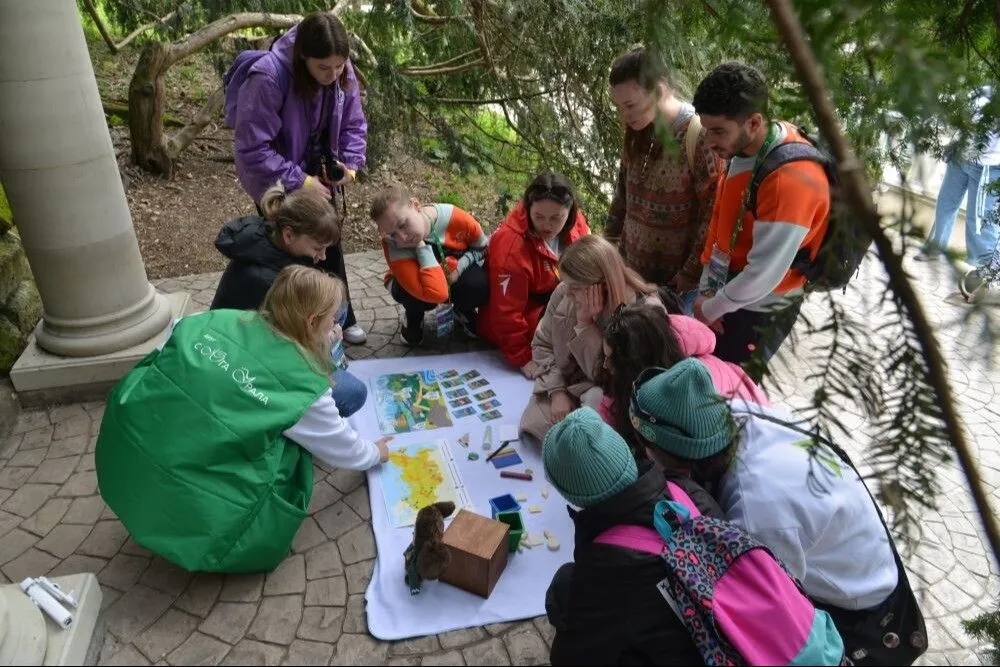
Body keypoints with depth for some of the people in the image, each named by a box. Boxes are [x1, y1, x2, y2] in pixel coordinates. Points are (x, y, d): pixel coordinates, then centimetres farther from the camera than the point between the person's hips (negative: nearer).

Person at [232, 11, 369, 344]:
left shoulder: (341, 72, -14)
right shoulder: (268, 77, -32)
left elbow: (353, 125, 0)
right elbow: (252, 149, -29)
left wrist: (351, 163, -15)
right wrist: (300, 181, -29)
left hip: (317, 174, 6)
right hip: (276, 183, -6)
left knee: (329, 245, 15)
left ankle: (342, 319, 32)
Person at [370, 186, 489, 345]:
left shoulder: (454, 217, -31)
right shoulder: (394, 246, -36)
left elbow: (483, 248, -8)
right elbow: (437, 294, -48)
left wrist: (459, 267, -26)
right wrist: (420, 246, -45)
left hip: (457, 276, 1)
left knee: (480, 285, -32)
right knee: (416, 296, -37)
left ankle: (463, 312, 6)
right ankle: (414, 318, 3)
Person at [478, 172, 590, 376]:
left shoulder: (575, 222, -15)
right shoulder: (511, 244, -34)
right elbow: (507, 311, -30)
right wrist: (524, 357, -27)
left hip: (554, 297, 6)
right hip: (528, 312, -6)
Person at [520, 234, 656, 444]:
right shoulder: (564, 293, -14)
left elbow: (603, 375, -24)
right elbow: (542, 344, 0)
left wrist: (585, 324, -32)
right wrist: (557, 391, -11)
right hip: (565, 382, 4)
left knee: (597, 399, -35)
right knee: (537, 423, -15)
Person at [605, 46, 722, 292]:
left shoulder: (700, 136, -21)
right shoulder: (637, 131, 1)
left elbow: (712, 215, -18)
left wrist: (691, 276, -15)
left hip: (675, 278, -6)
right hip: (631, 267, 6)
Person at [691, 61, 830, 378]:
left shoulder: (791, 179, -32)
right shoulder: (743, 149, -6)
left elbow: (763, 275, -28)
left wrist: (710, 309, -13)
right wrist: (706, 290, 0)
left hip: (758, 311, -7)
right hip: (727, 293, 7)